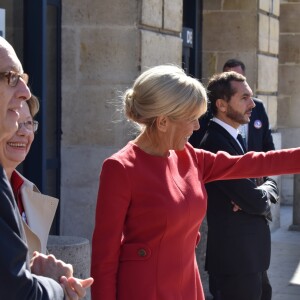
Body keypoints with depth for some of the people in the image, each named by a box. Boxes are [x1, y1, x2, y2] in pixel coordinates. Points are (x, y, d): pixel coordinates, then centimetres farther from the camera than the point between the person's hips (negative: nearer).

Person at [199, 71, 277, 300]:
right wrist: (263, 196, 0)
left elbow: (270, 183, 13)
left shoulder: (234, 139, 13)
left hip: (252, 256, 10)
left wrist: (262, 193, -9)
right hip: (236, 258, -10)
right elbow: (256, 201, -23)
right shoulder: (216, 144, -20)